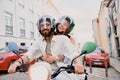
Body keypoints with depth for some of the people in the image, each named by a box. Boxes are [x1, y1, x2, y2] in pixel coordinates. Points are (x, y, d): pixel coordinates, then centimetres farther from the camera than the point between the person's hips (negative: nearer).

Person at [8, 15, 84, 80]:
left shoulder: (62, 39, -2)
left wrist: (78, 63, -40)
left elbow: (73, 53, -17)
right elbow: (29, 55, -4)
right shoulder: (39, 41, 9)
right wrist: (18, 62, -26)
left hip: (63, 72, -3)